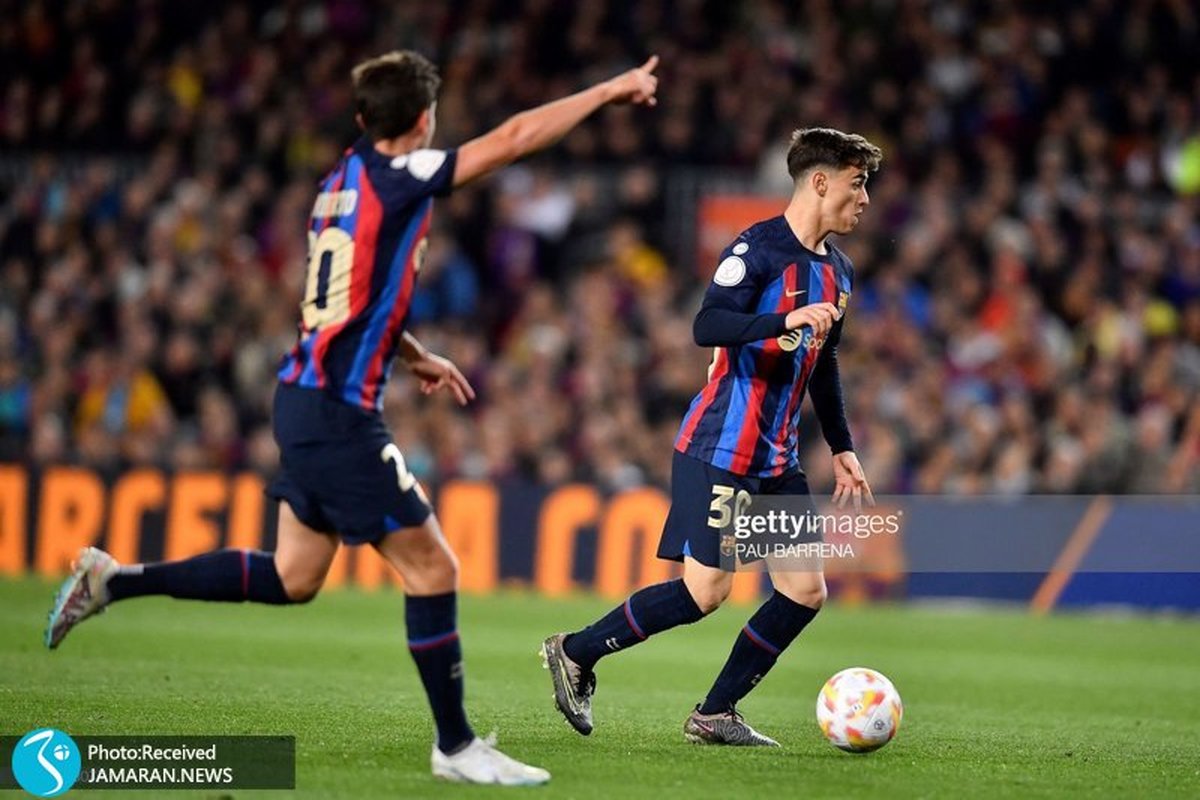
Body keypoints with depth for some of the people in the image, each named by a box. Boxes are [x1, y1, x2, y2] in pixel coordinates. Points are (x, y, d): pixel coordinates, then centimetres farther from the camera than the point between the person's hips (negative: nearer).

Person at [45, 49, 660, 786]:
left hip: (310, 396, 9)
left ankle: (114, 582, 17)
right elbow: (514, 139, -14)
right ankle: (456, 746, 4)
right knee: (432, 566, -3)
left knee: (292, 578, 16)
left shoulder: (348, 180, 13)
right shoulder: (392, 178, -13)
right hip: (339, 411, -9)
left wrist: (414, 355, 25)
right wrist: (609, 91, -7)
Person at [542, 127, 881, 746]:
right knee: (705, 592, -13)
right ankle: (574, 652, 5)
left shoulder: (837, 271, 14)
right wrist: (786, 321, -35)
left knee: (805, 591, -1)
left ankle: (715, 716, 8)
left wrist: (842, 450, 24)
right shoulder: (760, 247, -12)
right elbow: (706, 327, -24)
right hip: (721, 447, -9)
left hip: (777, 460, 9)